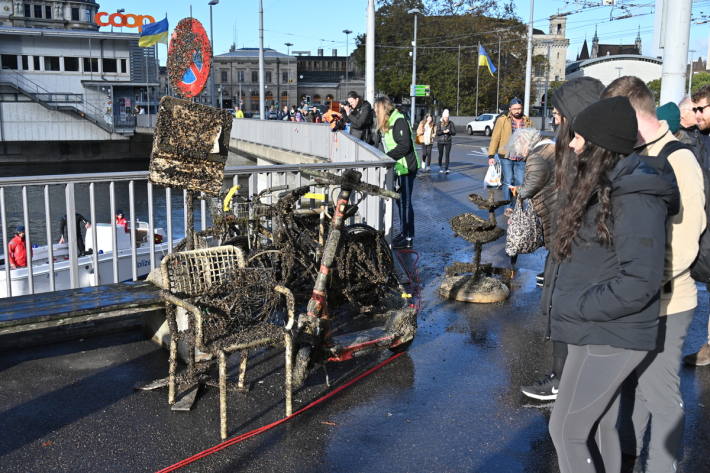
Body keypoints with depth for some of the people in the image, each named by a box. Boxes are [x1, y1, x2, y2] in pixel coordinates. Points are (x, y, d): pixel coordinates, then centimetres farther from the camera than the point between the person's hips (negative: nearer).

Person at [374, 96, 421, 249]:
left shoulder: (399, 121, -16)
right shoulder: (387, 123, 14)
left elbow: (405, 146, -23)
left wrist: (386, 157, -20)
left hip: (406, 167, -10)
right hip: (397, 168, 10)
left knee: (405, 202, -5)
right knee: (400, 201, 16)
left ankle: (409, 238, 1)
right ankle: (403, 233, 27)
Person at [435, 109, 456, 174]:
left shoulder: (451, 123, 0)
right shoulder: (439, 123, -2)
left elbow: (454, 132, -1)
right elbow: (437, 132, -8)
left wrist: (449, 131, -19)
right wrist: (443, 132, -21)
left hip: (448, 141, 0)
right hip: (440, 141, 0)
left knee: (447, 155, -7)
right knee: (441, 154, 9)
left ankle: (446, 169, -7)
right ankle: (440, 167, 29)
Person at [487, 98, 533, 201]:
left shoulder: (528, 122, 8)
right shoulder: (502, 120, 0)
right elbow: (495, 138, -1)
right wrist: (491, 156, -6)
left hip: (521, 159, 2)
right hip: (506, 158, -2)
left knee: (520, 183, 3)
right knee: (508, 182, 2)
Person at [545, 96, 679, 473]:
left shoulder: (634, 199, -21)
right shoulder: (603, 187, 9)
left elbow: (639, 283, -25)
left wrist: (573, 307, -19)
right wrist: (556, 294, 8)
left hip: (608, 337, -9)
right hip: (597, 331, 9)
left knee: (567, 431, 0)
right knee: (600, 425, 20)